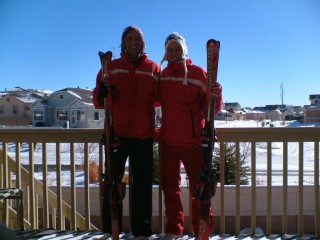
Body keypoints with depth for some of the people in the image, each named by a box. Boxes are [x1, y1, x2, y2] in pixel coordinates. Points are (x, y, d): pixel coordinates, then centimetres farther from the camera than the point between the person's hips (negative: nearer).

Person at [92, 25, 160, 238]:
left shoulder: (153, 68, 8)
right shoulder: (112, 67, 7)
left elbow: (159, 98, 6)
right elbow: (98, 102, 2)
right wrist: (102, 94, -19)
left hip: (143, 134, 0)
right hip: (116, 132, 0)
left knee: (143, 182, 7)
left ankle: (142, 229, 19)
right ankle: (110, 229, 17)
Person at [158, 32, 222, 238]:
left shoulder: (198, 73, -6)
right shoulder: (163, 75, 7)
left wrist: (216, 96, -28)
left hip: (192, 141, -4)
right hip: (167, 140, 5)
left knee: (199, 187, 2)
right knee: (170, 185, 12)